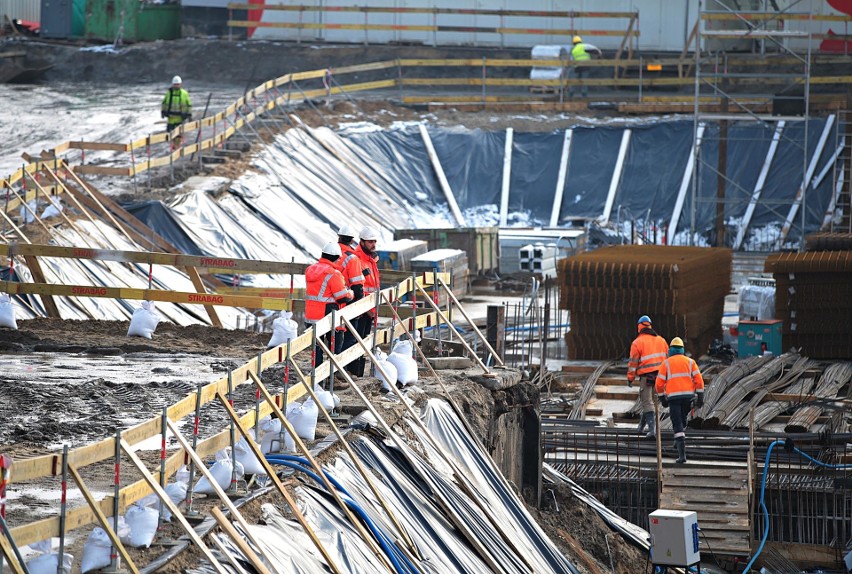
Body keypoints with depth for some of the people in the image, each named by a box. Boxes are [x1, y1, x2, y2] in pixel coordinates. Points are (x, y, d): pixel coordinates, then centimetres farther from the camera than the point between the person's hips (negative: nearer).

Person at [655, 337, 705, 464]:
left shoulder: (666, 363, 4)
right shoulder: (690, 362, 9)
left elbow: (659, 383, 1)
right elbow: (698, 379, 1)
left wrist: (662, 398, 14)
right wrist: (700, 397, 4)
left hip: (673, 396, -3)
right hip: (688, 396, 3)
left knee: (678, 424, -4)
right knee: (683, 419, 28)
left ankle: (682, 454, -14)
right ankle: (679, 442, 41)